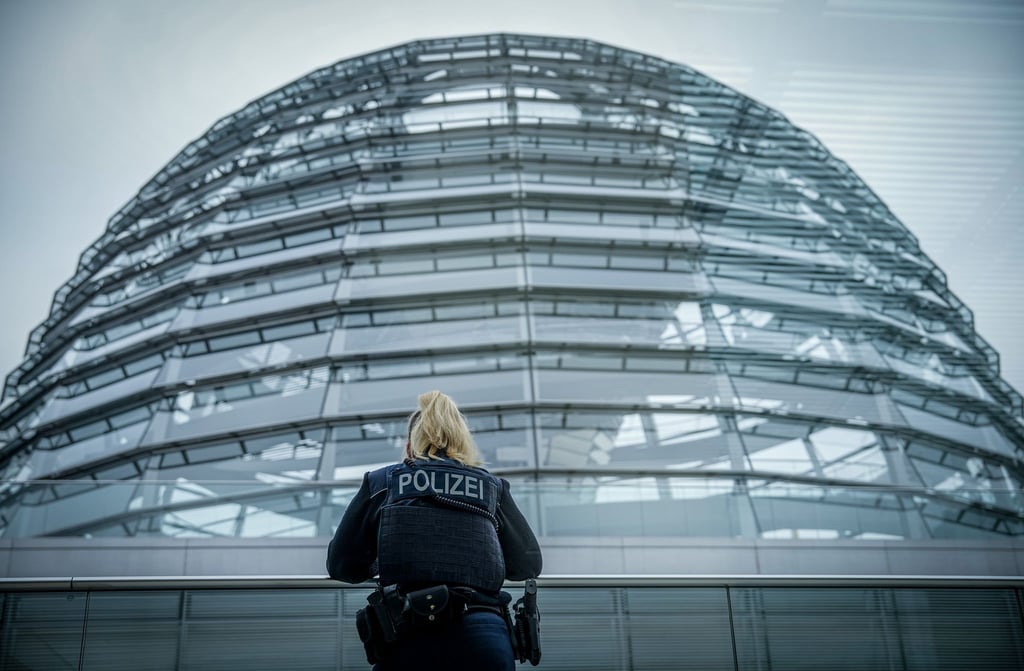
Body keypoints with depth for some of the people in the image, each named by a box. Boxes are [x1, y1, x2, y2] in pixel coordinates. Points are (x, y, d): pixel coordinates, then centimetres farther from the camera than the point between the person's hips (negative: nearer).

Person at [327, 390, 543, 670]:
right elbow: (529, 565, 18)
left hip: (408, 638, -1)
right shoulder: (492, 488, 15)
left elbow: (342, 565, 14)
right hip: (485, 638, 1)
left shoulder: (380, 482, 13)